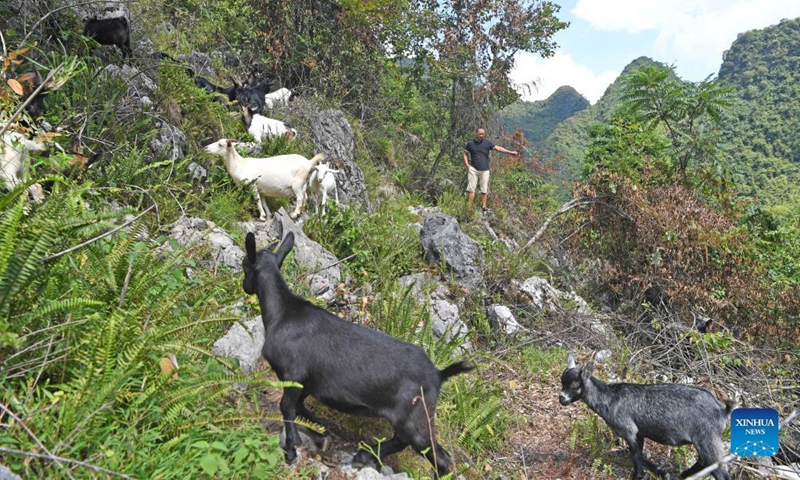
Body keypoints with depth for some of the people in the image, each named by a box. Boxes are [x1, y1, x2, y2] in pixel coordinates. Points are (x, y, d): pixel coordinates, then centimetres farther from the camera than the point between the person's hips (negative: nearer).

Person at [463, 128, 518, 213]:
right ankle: (469, 207, -5)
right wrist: (467, 165, -3)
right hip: (473, 169, -1)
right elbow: (465, 154, 11)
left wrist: (510, 152, -7)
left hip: (484, 170, 1)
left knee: (484, 189, 3)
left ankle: (483, 206, 11)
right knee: (471, 189, -6)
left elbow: (498, 148, 0)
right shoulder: (470, 143, 5)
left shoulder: (487, 143, 6)